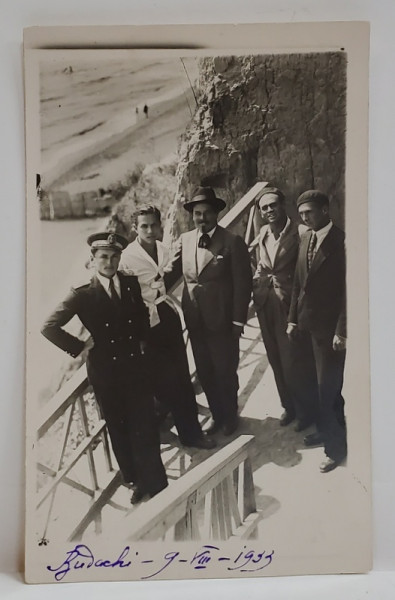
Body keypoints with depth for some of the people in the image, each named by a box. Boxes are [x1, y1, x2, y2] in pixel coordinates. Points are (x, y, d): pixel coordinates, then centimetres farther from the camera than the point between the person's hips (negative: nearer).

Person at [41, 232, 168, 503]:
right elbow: (49, 326, -10)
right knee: (119, 431, 12)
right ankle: (137, 481, 30)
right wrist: (80, 347, -10)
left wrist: (142, 339, 9)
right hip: (105, 373, -1)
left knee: (145, 430, 4)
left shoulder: (132, 284, 1)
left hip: (135, 368, 2)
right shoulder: (82, 295, -8)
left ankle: (156, 484, 18)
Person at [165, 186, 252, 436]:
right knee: (204, 371, 17)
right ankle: (217, 414, 37)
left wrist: (239, 320, -13)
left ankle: (230, 415, 35)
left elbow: (243, 283, -12)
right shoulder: (185, 240, 4)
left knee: (225, 370, 11)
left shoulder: (233, 242, -12)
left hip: (222, 318, -5)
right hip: (195, 319, 5)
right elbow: (172, 272, 3)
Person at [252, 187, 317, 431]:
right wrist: (256, 282, 8)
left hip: (288, 303, -7)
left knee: (292, 360, 0)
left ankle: (306, 410, 22)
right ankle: (289, 405, 33)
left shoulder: (300, 232, -12)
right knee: (276, 360, 16)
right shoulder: (264, 233, 10)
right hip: (265, 304, 7)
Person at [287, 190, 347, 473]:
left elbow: (348, 288, -14)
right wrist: (293, 318, 11)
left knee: (328, 388, 1)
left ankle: (336, 446, 15)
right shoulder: (306, 239, 9)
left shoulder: (341, 241, -13)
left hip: (329, 326, -6)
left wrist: (342, 330, -15)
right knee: (320, 384, 15)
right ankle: (328, 429, 33)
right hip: (307, 323, 6)